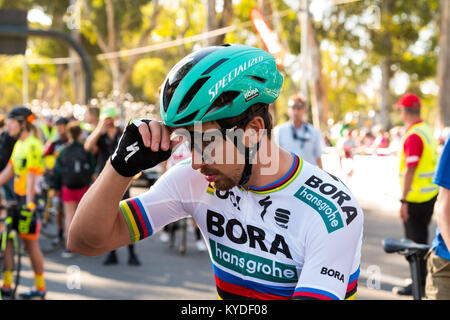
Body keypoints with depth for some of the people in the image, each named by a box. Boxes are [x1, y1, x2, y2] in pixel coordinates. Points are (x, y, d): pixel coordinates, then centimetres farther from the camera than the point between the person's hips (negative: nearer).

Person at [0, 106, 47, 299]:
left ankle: (40, 288, 14)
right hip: (17, 198, 9)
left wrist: (28, 204, -23)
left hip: (29, 199, -9)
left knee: (30, 243, 1)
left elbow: (31, 177, -20)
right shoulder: (19, 144, 12)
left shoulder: (32, 145, -15)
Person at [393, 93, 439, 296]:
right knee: (421, 237, 18)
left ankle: (419, 284, 3)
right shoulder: (427, 130, 10)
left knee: (415, 239, -2)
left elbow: (410, 170, -24)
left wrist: (403, 201, -22)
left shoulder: (413, 136, -20)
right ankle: (422, 277, 28)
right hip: (430, 194, 9)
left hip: (416, 197, -9)